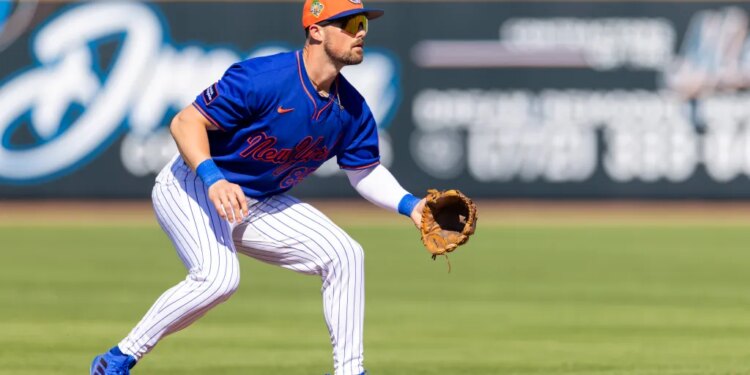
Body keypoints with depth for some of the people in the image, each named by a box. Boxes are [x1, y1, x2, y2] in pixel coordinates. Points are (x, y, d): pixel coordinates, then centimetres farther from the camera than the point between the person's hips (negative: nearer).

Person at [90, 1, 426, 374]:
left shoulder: (351, 109, -5)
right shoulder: (262, 79, -26)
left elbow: (366, 172, 11)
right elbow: (185, 122, -24)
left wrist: (409, 205, -7)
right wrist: (212, 179, -39)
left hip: (259, 205, 8)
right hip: (191, 188, -8)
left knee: (344, 255, -3)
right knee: (219, 275, -31)